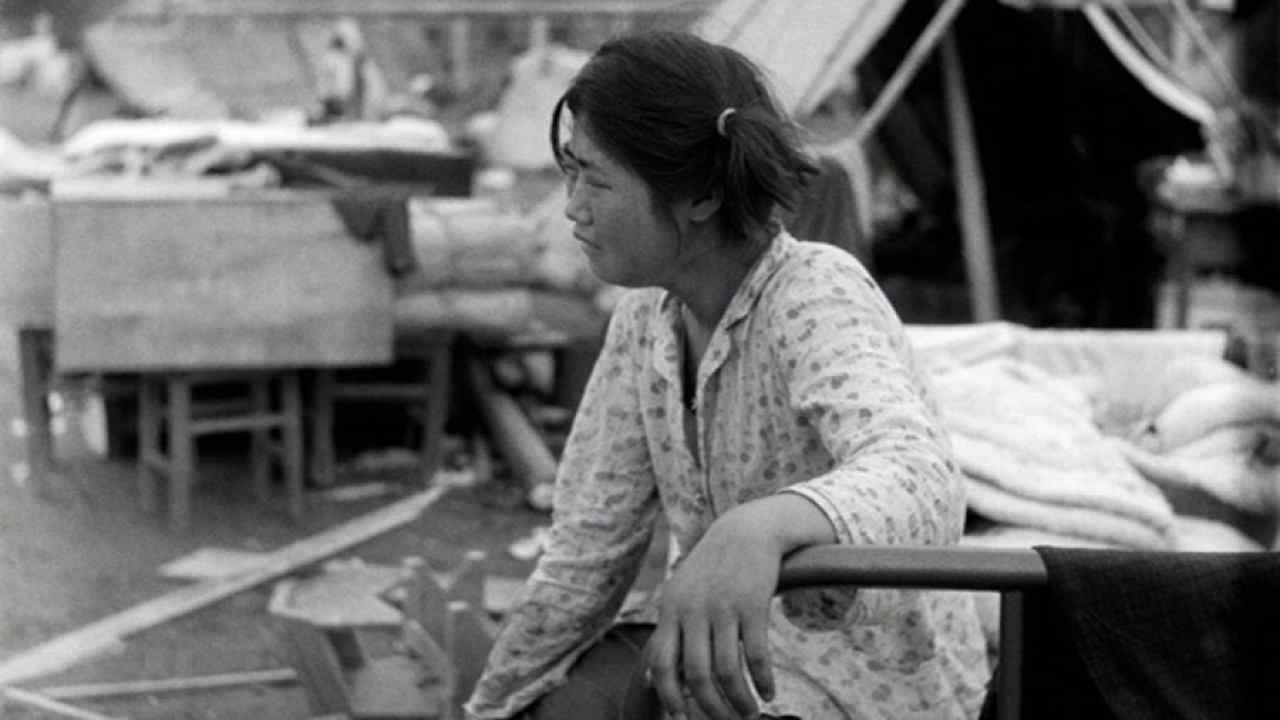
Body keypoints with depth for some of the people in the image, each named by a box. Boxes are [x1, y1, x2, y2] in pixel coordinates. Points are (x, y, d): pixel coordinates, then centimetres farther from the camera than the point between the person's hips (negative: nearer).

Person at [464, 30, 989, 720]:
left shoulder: (820, 299, -25)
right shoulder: (648, 314, -4)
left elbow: (917, 486, -45)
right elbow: (592, 538, 3)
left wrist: (757, 531, -65)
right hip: (729, 636, 7)